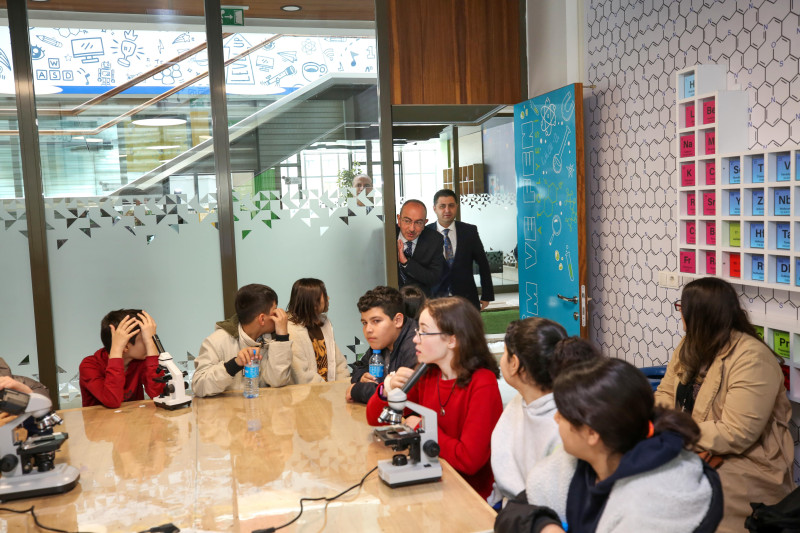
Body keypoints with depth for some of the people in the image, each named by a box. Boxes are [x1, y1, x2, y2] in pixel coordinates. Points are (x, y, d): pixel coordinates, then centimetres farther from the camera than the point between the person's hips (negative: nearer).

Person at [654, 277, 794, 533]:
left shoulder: (751, 360, -22)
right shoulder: (692, 345, 5)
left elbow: (735, 435, -26)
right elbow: (666, 394, 6)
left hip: (746, 462, -7)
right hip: (693, 449, 8)